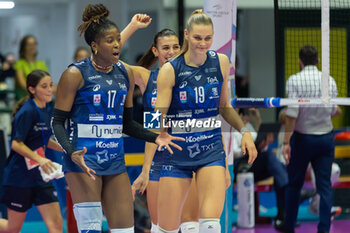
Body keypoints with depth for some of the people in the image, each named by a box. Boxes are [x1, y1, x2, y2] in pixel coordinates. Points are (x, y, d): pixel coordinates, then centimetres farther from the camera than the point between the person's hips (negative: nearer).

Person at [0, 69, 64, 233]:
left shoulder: (47, 110, 7)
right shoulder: (27, 112, -16)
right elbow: (16, 144, -20)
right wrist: (40, 159, -31)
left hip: (40, 176, 7)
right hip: (19, 176, -7)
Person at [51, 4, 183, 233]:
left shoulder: (125, 73, 10)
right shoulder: (75, 74, -7)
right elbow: (58, 122, -6)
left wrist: (155, 137, 3)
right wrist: (72, 152, -23)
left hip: (115, 162, 6)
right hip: (84, 161, -6)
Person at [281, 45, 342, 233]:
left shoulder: (295, 80, -11)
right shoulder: (330, 81, -1)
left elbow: (292, 114, -18)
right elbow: (332, 111, 5)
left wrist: (286, 142, -17)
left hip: (302, 138, -2)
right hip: (326, 137, 2)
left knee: (294, 184, 12)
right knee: (325, 185, 4)